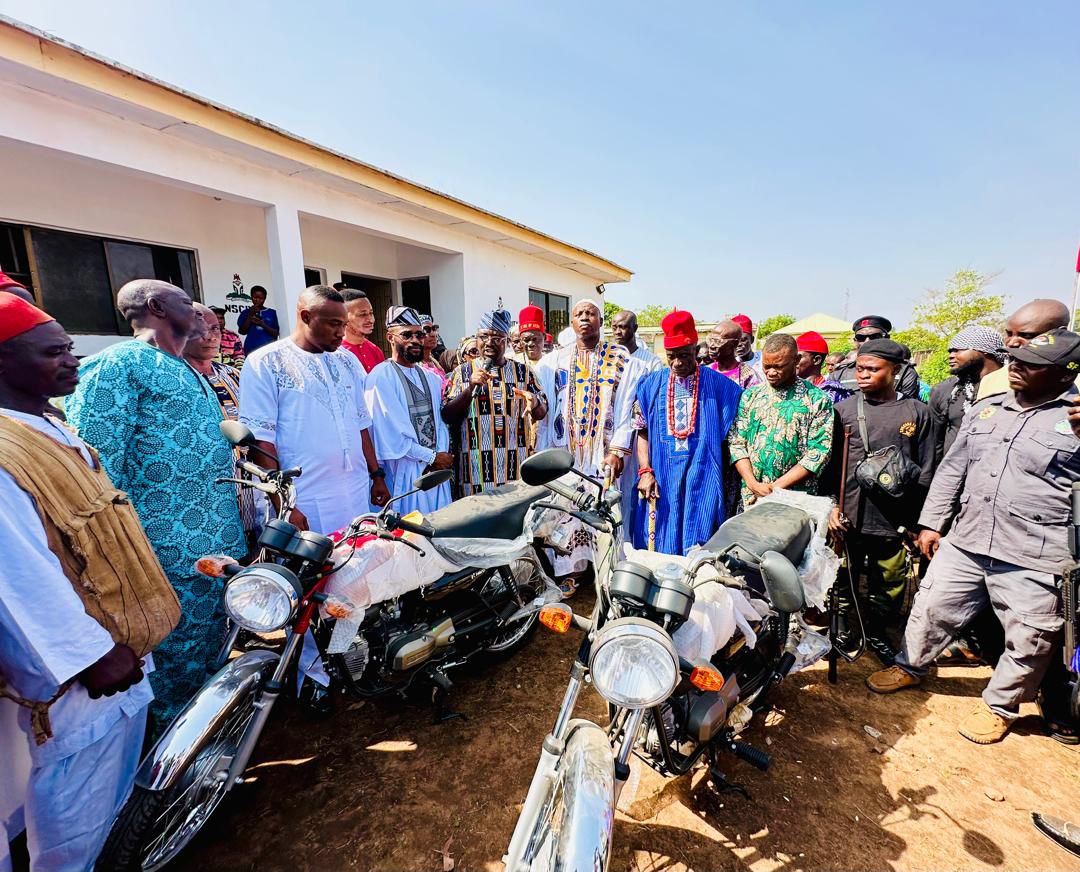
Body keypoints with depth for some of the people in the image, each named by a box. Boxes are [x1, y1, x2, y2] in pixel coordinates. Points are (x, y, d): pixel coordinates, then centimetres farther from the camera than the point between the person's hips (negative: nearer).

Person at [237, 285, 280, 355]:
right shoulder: (246, 312, 12)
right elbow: (242, 331, 3)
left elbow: (276, 333, 5)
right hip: (251, 350, 0)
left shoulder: (271, 312, 11)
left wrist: (262, 324, -10)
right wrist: (251, 315, -3)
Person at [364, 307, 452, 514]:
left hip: (436, 470, 6)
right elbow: (390, 431, -16)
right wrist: (431, 457, -9)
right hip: (404, 473, -6)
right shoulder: (381, 376, -10)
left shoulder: (431, 378, 12)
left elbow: (439, 420, 11)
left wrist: (441, 456, -6)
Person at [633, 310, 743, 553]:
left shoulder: (719, 386, 1)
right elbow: (643, 433, 7)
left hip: (703, 480, -2)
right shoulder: (651, 385, 6)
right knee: (661, 548, 10)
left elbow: (729, 437, 3)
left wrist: (725, 480, -1)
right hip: (660, 481, 2)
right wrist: (645, 471, -3)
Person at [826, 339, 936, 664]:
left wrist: (916, 521, 1)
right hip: (848, 517, 0)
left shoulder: (917, 412, 5)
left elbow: (926, 470, 6)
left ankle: (876, 632, 33)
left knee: (890, 584, 10)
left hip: (895, 520, 1)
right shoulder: (843, 409, 3)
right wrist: (832, 504, -5)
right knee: (845, 579, 10)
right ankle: (842, 629, 31)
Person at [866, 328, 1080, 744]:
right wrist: (931, 523, 11)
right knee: (931, 608, 15)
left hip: (1034, 559, -4)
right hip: (964, 543, 4)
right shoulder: (985, 408, 9)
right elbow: (952, 469, 12)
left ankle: (999, 706, 36)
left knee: (1027, 643, 12)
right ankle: (911, 666, 38)